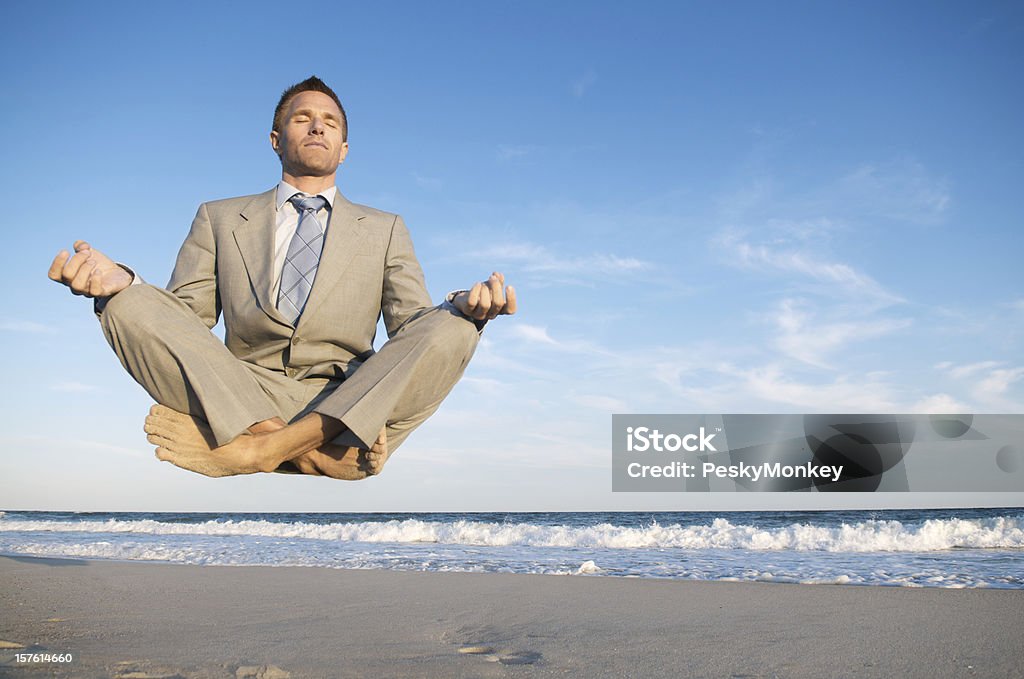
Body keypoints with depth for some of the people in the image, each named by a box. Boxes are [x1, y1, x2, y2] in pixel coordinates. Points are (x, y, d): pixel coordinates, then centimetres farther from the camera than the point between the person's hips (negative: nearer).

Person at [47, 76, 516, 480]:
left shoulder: (385, 230, 19)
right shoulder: (219, 219, 20)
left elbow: (413, 329, 7)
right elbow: (183, 319, 11)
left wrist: (465, 308, -17)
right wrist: (121, 282, -12)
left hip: (347, 406, 0)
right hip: (237, 401, 1)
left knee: (451, 329, -24)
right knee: (131, 305, -20)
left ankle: (267, 448, -32)